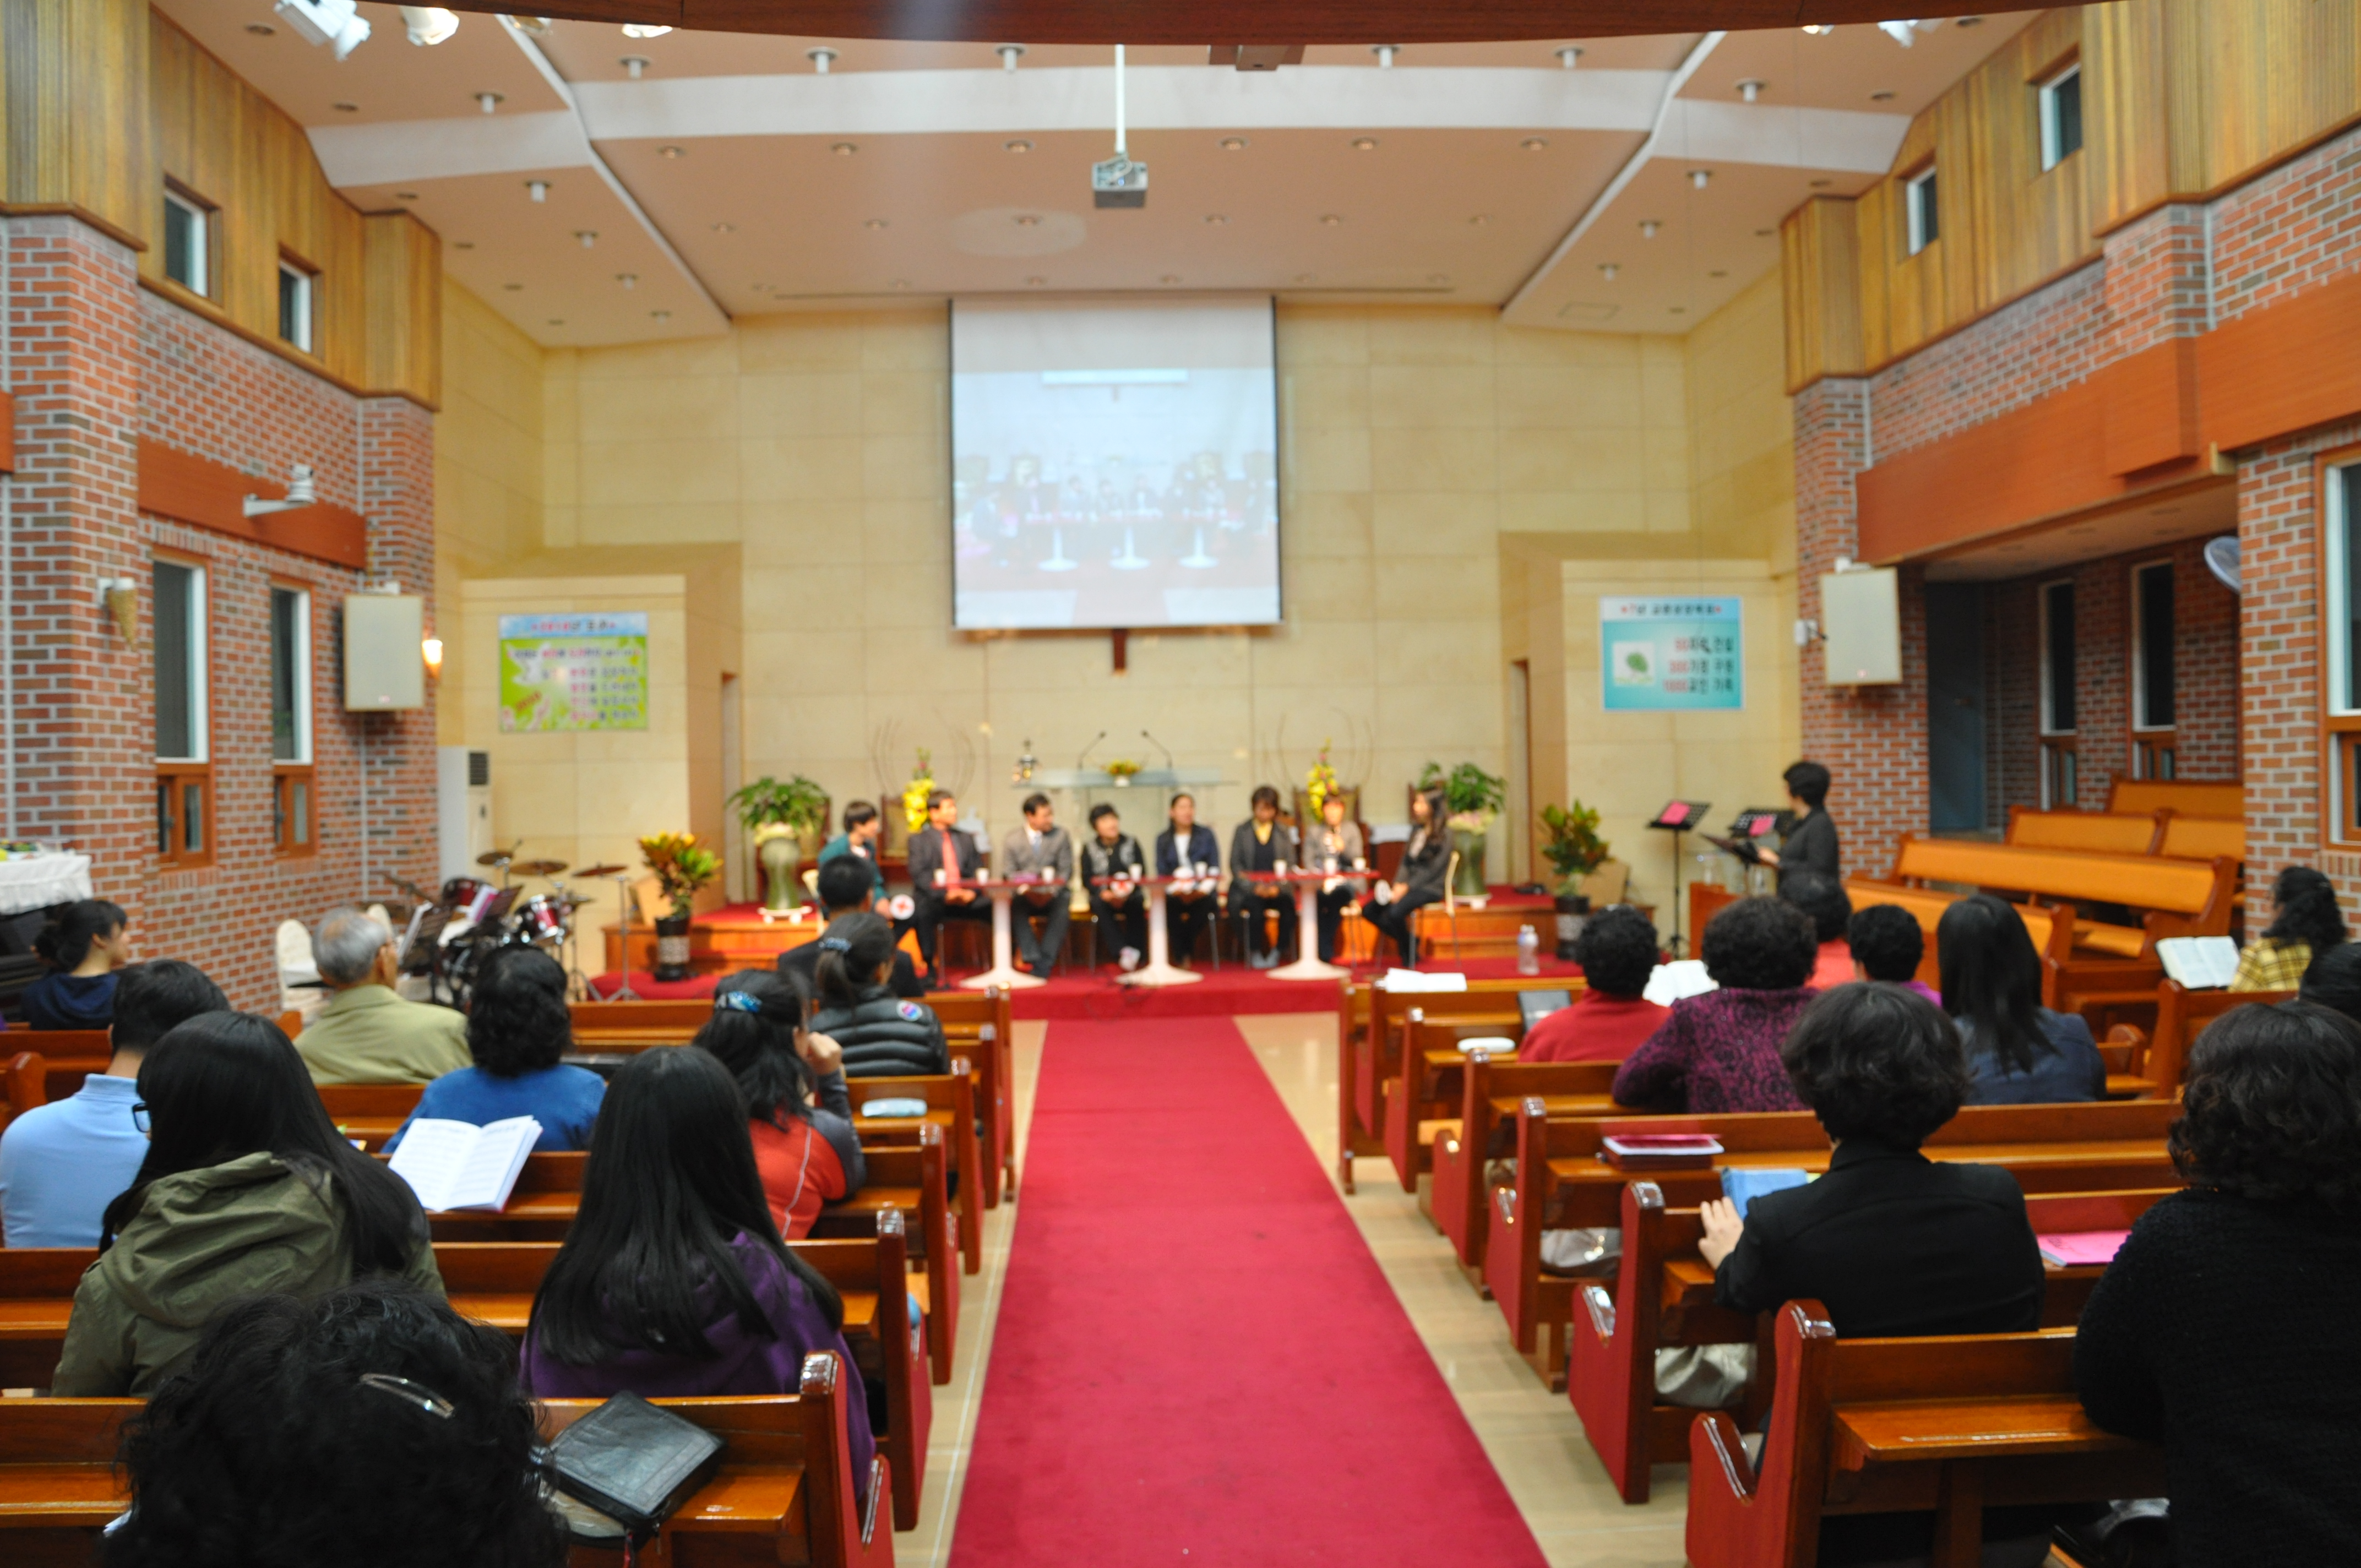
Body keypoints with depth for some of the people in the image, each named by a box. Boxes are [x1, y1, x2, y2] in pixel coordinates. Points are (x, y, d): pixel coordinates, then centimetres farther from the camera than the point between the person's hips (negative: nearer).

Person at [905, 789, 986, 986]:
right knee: (923, 913, -38)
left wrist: (971, 892, -9)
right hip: (933, 899, -3)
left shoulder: (965, 840, 21)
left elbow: (978, 871, 13)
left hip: (965, 898, 3)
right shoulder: (919, 840, 7)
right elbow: (919, 875, -6)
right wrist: (945, 894, -20)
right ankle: (930, 969, -27)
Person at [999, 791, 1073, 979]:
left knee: (1063, 906, -33)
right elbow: (1008, 873, 1)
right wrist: (1025, 890, -19)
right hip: (1025, 895, 0)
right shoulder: (1012, 839, 4)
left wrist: (1052, 891, -19)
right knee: (1014, 906, -33)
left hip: (1053, 894, 0)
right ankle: (1033, 958, -34)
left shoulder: (1060, 836, 5)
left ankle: (1044, 965, -31)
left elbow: (1066, 871, 0)